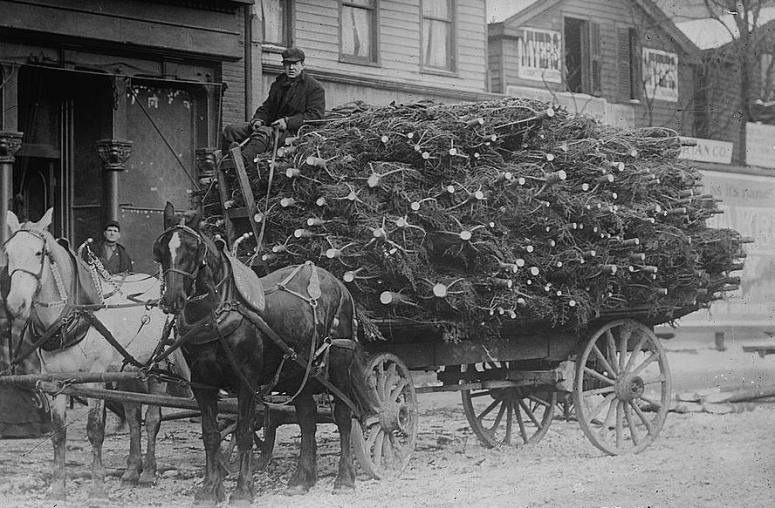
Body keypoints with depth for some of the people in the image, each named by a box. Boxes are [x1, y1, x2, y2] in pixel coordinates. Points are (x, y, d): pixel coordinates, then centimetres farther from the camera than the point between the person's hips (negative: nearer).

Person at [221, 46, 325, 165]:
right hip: (270, 126, 8)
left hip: (293, 131, -8)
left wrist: (287, 122, -20)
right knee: (230, 130, -6)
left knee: (263, 133, -40)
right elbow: (266, 108, 29)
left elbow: (315, 115, -10)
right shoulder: (278, 84, 24)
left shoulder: (314, 87, 1)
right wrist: (258, 119, 4)